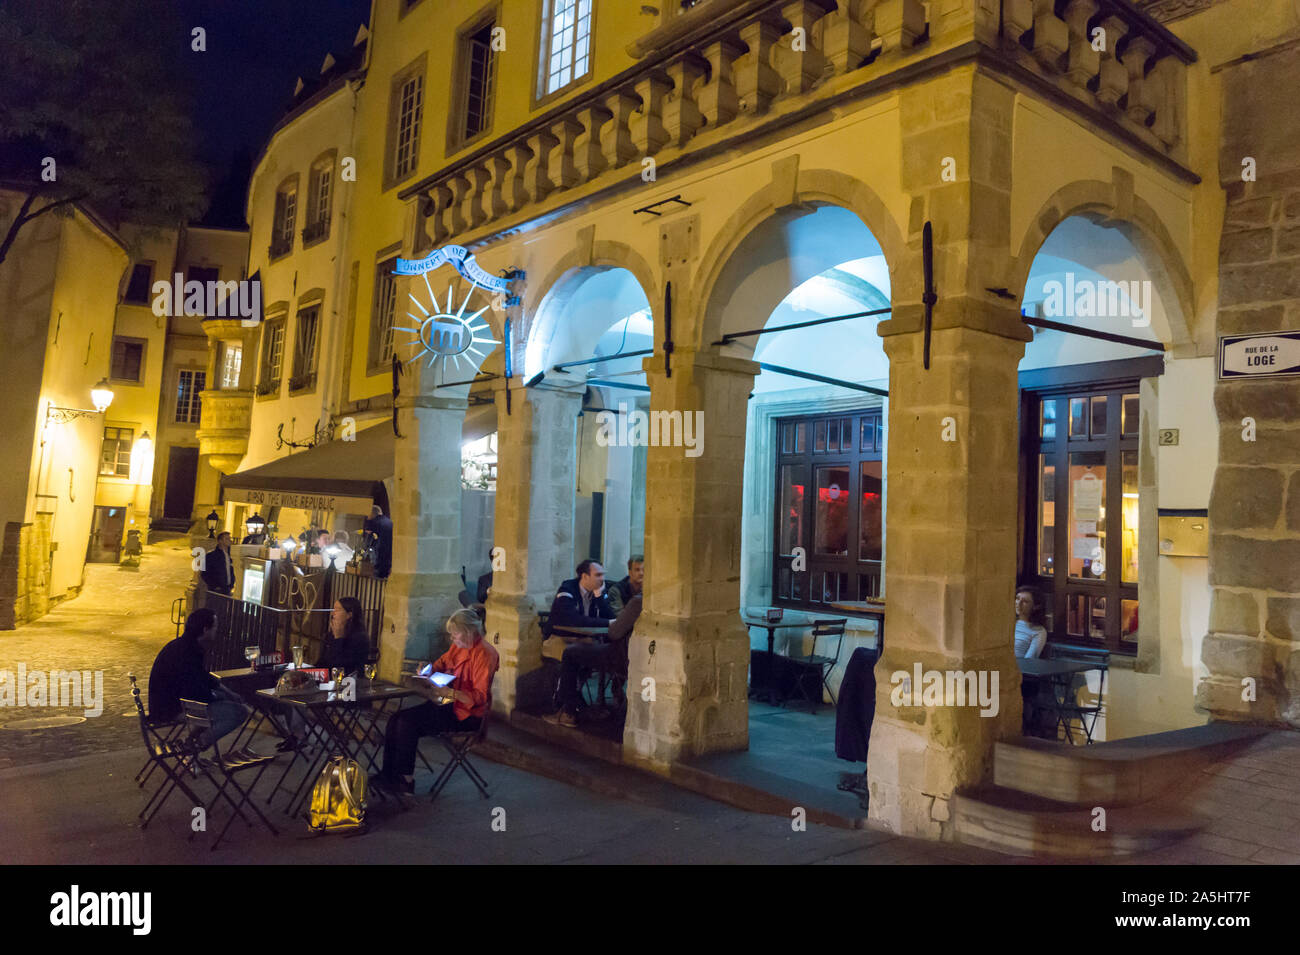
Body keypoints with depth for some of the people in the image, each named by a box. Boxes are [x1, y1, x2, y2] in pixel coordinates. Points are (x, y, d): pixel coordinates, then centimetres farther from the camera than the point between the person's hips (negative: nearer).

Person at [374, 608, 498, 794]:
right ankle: (387, 773, 0)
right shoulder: (458, 647, 10)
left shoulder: (484, 653, -16)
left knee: (408, 722, -19)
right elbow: (442, 662, 31)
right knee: (396, 718, -5)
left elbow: (480, 696, -21)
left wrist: (449, 692, -31)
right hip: (448, 704, 9)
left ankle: (405, 779, -7)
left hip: (467, 714, -9)